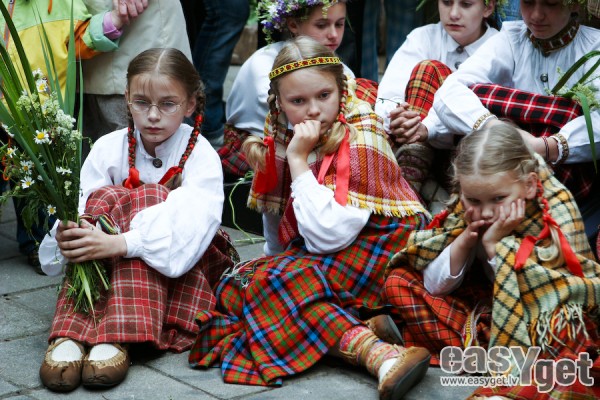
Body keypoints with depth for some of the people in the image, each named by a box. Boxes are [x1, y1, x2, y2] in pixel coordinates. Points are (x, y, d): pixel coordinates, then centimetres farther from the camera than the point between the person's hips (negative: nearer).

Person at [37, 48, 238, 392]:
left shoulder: (201, 155, -11)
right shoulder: (108, 148, -2)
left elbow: (192, 223, -29)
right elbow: (79, 208, -14)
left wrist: (120, 243, -43)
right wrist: (68, 233, -40)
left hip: (184, 265, -2)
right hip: (107, 269, 2)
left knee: (150, 196, -27)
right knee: (106, 198, -24)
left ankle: (118, 338, -42)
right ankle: (70, 335, -40)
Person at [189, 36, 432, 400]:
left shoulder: (360, 141, -16)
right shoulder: (289, 137, 3)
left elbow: (327, 237, -26)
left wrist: (298, 160, -24)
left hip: (374, 251, -8)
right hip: (316, 255, 8)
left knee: (272, 282, -26)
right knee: (233, 290, -12)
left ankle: (374, 351, -41)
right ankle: (362, 325, -27)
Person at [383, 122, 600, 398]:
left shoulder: (555, 220, -18)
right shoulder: (465, 211, -8)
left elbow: (535, 300, -24)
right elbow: (434, 287, -5)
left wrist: (497, 245, -26)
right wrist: (464, 240, -19)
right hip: (480, 310, 6)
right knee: (399, 282, -9)